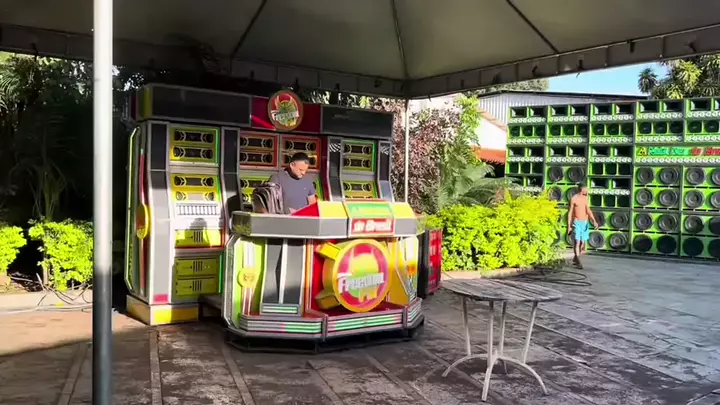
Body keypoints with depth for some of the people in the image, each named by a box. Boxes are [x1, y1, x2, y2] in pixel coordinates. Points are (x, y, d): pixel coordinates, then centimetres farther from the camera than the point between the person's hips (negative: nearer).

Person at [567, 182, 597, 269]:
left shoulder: (585, 198, 11)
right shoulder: (573, 199, -5)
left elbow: (588, 211, 6)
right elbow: (570, 213, -3)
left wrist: (594, 221, -11)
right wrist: (569, 226, -6)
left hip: (585, 223, 5)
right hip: (577, 223, -5)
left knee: (583, 243, 7)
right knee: (577, 242, -14)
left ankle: (575, 258, 27)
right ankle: (578, 261, -10)